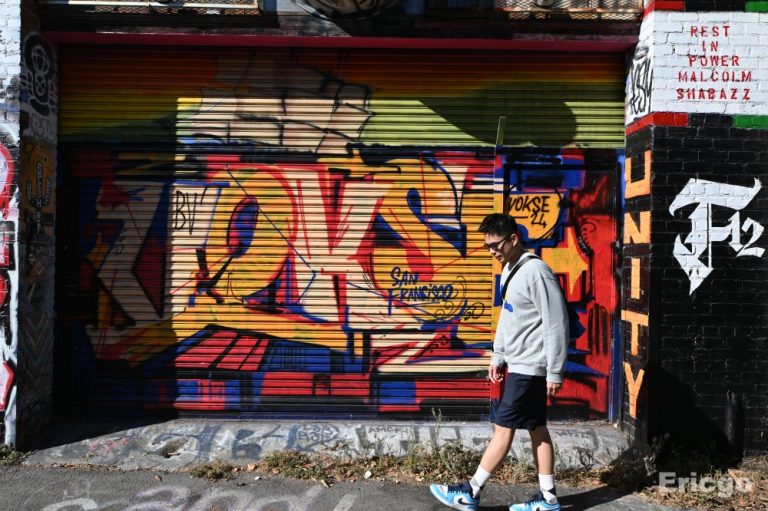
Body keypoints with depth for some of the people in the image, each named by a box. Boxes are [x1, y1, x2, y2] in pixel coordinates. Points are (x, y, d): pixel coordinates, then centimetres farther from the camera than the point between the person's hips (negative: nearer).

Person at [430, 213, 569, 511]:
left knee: (503, 428, -2)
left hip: (530, 366, -9)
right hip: (519, 364, 9)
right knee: (536, 429, 12)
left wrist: (555, 372, -17)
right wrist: (498, 357, 18)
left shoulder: (536, 271, -18)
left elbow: (556, 324, -19)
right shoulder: (510, 270, 12)